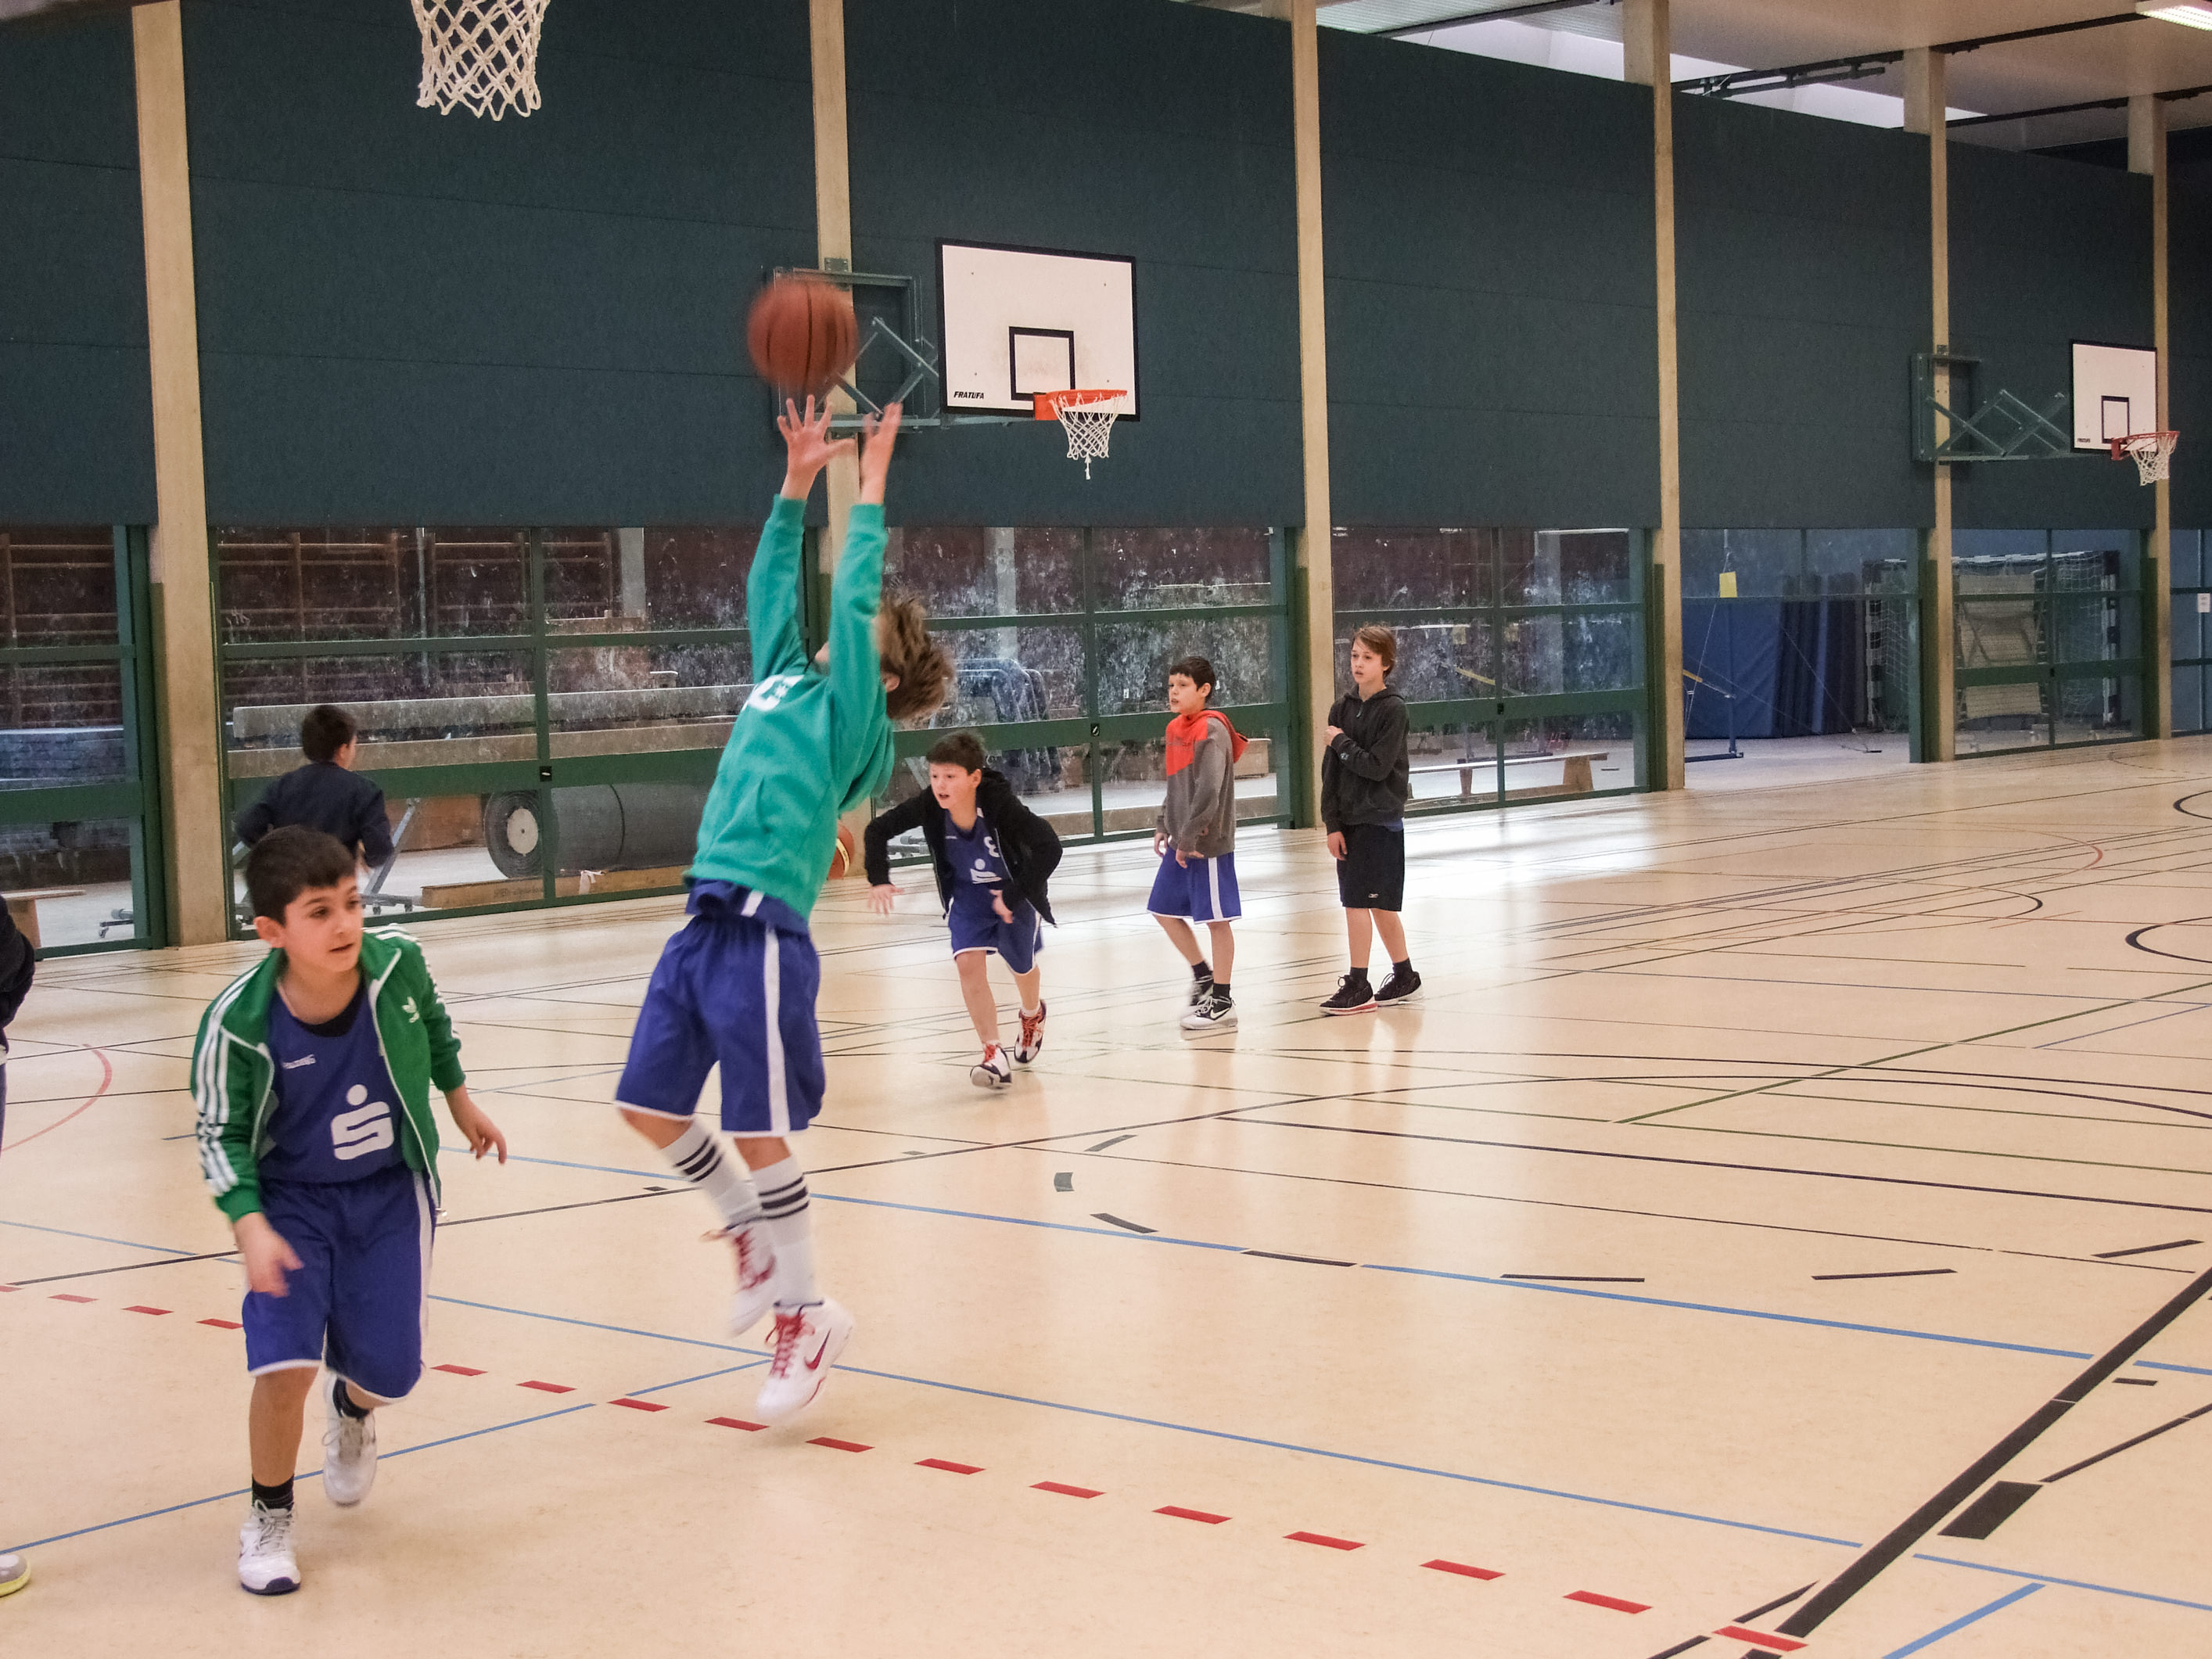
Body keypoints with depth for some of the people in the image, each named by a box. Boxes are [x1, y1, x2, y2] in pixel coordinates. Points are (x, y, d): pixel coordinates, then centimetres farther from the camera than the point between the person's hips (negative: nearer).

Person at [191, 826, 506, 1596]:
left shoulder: (397, 961, -19)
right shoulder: (237, 1022, -26)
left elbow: (432, 1021, 6)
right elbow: (223, 1134, -12)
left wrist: (460, 1101, 17)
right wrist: (250, 1224, -25)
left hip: (392, 1192, 2)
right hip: (291, 1200, -2)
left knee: (389, 1370, 1)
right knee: (285, 1364, -17)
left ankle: (351, 1409, 42)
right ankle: (268, 1520, 10)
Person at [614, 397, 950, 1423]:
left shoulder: (848, 711, 1)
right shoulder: (784, 683, 19)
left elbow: (851, 598, -6)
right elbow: (770, 587, 27)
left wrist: (870, 493, 1)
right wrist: (798, 483, 23)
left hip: (763, 934, -8)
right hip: (706, 927, 8)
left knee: (760, 1131, -4)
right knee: (649, 1106, 9)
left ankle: (806, 1317, 10)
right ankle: (752, 1233, 29)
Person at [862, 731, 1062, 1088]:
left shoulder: (1000, 803, -37)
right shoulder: (929, 806, -25)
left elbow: (1049, 847, -39)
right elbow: (878, 829, -11)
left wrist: (1015, 895, -35)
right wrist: (878, 879, -21)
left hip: (1015, 891, -2)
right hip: (968, 893, 2)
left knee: (1022, 966, 18)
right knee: (969, 962, -19)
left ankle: (1033, 1014, 53)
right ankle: (994, 1056, -17)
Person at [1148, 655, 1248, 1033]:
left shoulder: (1212, 731, -15)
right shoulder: (1176, 730, 12)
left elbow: (1208, 791, -22)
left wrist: (1189, 838, -20)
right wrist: (1163, 827, 12)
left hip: (1208, 842, -9)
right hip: (1181, 841, 9)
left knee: (1216, 919, -1)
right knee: (1163, 909, 13)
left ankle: (1221, 1003, 6)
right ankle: (1204, 975, 28)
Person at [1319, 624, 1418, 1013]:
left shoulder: (1392, 708, -10)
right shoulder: (1343, 707, 8)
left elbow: (1377, 767, -18)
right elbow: (1330, 770, 6)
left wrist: (1341, 742, -8)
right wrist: (1332, 823, 0)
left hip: (1380, 819, -7)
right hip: (1349, 819, 7)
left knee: (1357, 902, -9)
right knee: (1378, 904, 13)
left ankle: (1358, 987, -3)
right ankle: (1404, 975, 25)